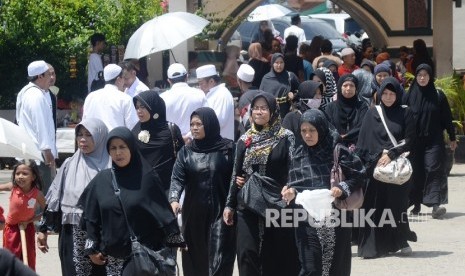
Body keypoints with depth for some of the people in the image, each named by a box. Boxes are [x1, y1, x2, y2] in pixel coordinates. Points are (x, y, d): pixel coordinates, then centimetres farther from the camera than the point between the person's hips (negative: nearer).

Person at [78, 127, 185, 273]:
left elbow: (163, 213, -3)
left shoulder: (147, 177, -4)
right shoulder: (101, 180, 4)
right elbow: (91, 217, 9)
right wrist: (92, 249, 6)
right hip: (113, 257, 3)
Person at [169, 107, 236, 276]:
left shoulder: (227, 149, 0)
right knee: (194, 261, 5)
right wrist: (174, 199, -24)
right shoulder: (186, 152, 6)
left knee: (219, 260, -7)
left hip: (220, 213, -3)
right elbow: (177, 178, -5)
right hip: (194, 214, 3)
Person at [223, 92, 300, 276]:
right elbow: (236, 174, 13)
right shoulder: (244, 140, 10)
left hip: (277, 202, -2)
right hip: (248, 204, 2)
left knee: (277, 255, 2)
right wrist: (229, 205, 9)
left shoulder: (286, 138, 0)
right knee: (247, 253, -6)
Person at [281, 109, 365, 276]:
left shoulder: (338, 152, -3)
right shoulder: (299, 155, 6)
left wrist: (343, 189, -14)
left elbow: (359, 175, 2)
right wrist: (292, 192, -12)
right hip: (308, 223, 1)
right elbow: (295, 185, 9)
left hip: (335, 222, -1)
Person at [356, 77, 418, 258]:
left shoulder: (405, 114, 5)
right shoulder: (372, 114, 7)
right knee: (375, 207, -3)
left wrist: (391, 154, -12)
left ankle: (400, 241, 12)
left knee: (398, 203, 1)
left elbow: (409, 140, -1)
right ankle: (374, 245, 0)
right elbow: (363, 142, 4)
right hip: (374, 166, 1)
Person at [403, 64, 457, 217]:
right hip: (415, 141, 2)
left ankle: (435, 205, -21)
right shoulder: (410, 95, 4)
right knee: (416, 172, 4)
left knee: (433, 169, -13)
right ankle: (416, 204, 15)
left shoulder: (438, 95, 2)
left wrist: (452, 137, 4)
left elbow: (446, 117, 4)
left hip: (434, 140, -2)